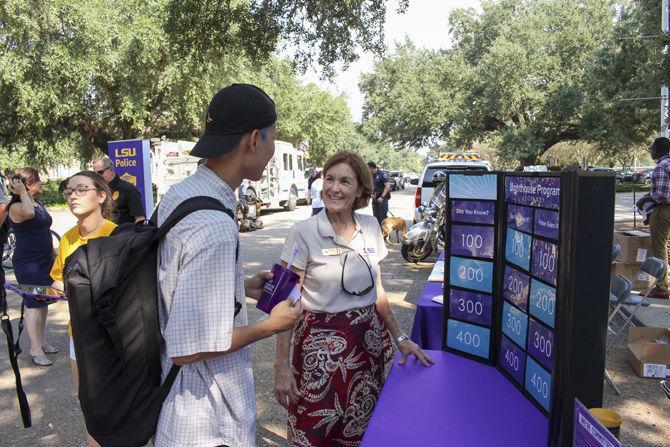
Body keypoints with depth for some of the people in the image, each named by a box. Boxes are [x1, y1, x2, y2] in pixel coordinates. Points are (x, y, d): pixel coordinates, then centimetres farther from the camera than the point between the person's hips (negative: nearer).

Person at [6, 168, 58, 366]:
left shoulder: (39, 204, 12)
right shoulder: (16, 207, -13)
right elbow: (28, 213, -39)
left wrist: (53, 254, 21)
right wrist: (23, 193, -23)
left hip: (45, 261, 8)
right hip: (28, 263, -8)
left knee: (44, 301, 14)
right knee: (33, 304, -6)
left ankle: (41, 340, 26)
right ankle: (35, 349, 1)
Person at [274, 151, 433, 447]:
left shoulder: (370, 227, 2)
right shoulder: (303, 233, -12)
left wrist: (399, 338, 10)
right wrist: (281, 365, -13)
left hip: (369, 340, 4)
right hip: (321, 344, -4)